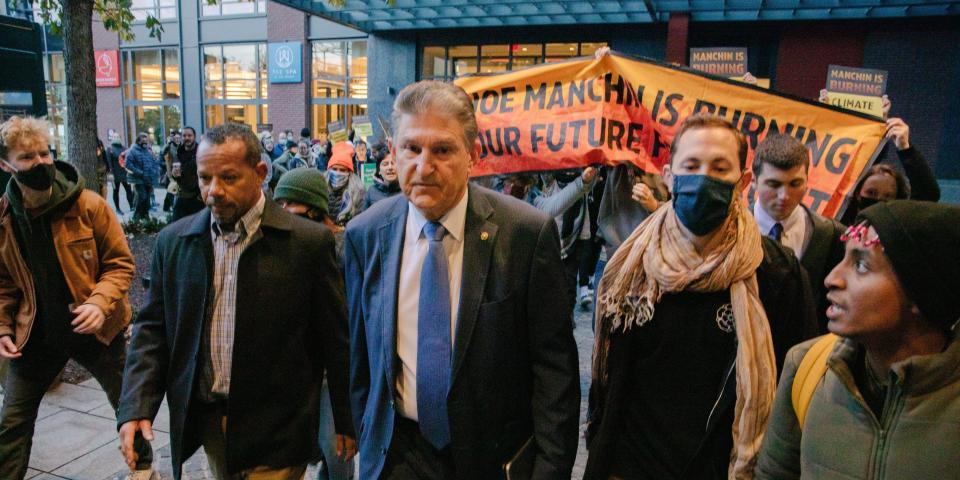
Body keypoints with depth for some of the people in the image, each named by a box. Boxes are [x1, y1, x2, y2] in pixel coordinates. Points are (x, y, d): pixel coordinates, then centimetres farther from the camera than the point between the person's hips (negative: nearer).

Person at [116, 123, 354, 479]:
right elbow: (153, 328, 5)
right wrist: (136, 407, -8)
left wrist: (344, 423, -2)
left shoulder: (309, 242, -12)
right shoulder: (173, 241, 2)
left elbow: (335, 340, -7)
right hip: (204, 420, 4)